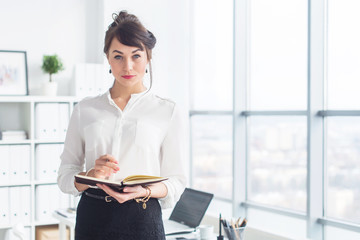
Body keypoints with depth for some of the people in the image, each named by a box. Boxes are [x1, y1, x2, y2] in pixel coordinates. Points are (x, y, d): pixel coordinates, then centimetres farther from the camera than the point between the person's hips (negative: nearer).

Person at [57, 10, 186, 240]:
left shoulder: (168, 111, 2)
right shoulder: (85, 109, 7)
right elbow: (65, 175, 6)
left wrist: (144, 191, -18)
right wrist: (91, 175, -14)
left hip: (142, 220, -1)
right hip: (91, 218, 2)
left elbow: (176, 181, 0)